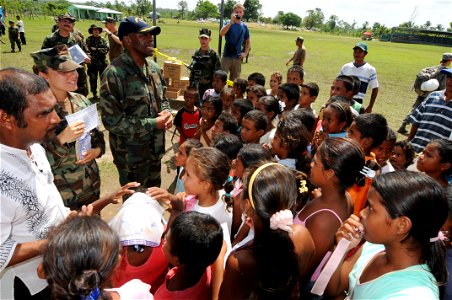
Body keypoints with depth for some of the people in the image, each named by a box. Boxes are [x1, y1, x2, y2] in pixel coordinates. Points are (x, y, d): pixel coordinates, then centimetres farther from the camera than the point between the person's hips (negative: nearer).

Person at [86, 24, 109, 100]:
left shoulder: (103, 39, 12)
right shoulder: (89, 39, 6)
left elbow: (107, 48, -2)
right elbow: (89, 49, -9)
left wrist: (96, 49, -9)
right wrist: (101, 50, -10)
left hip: (103, 62, 1)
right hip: (93, 62, -1)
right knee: (93, 79, 4)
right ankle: (94, 94, 14)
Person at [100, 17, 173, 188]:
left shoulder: (154, 68, 3)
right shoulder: (114, 73, -22)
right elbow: (112, 120, -25)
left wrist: (166, 113, -8)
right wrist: (152, 124, -22)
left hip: (155, 149, 7)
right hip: (131, 155, -6)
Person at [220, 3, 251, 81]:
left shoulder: (244, 26, 7)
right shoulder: (229, 23, -1)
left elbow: (248, 41, 17)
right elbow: (221, 33, -20)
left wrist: (245, 53, 5)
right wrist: (231, 21, -22)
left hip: (238, 57, 3)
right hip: (227, 55, -3)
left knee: (234, 79, 10)